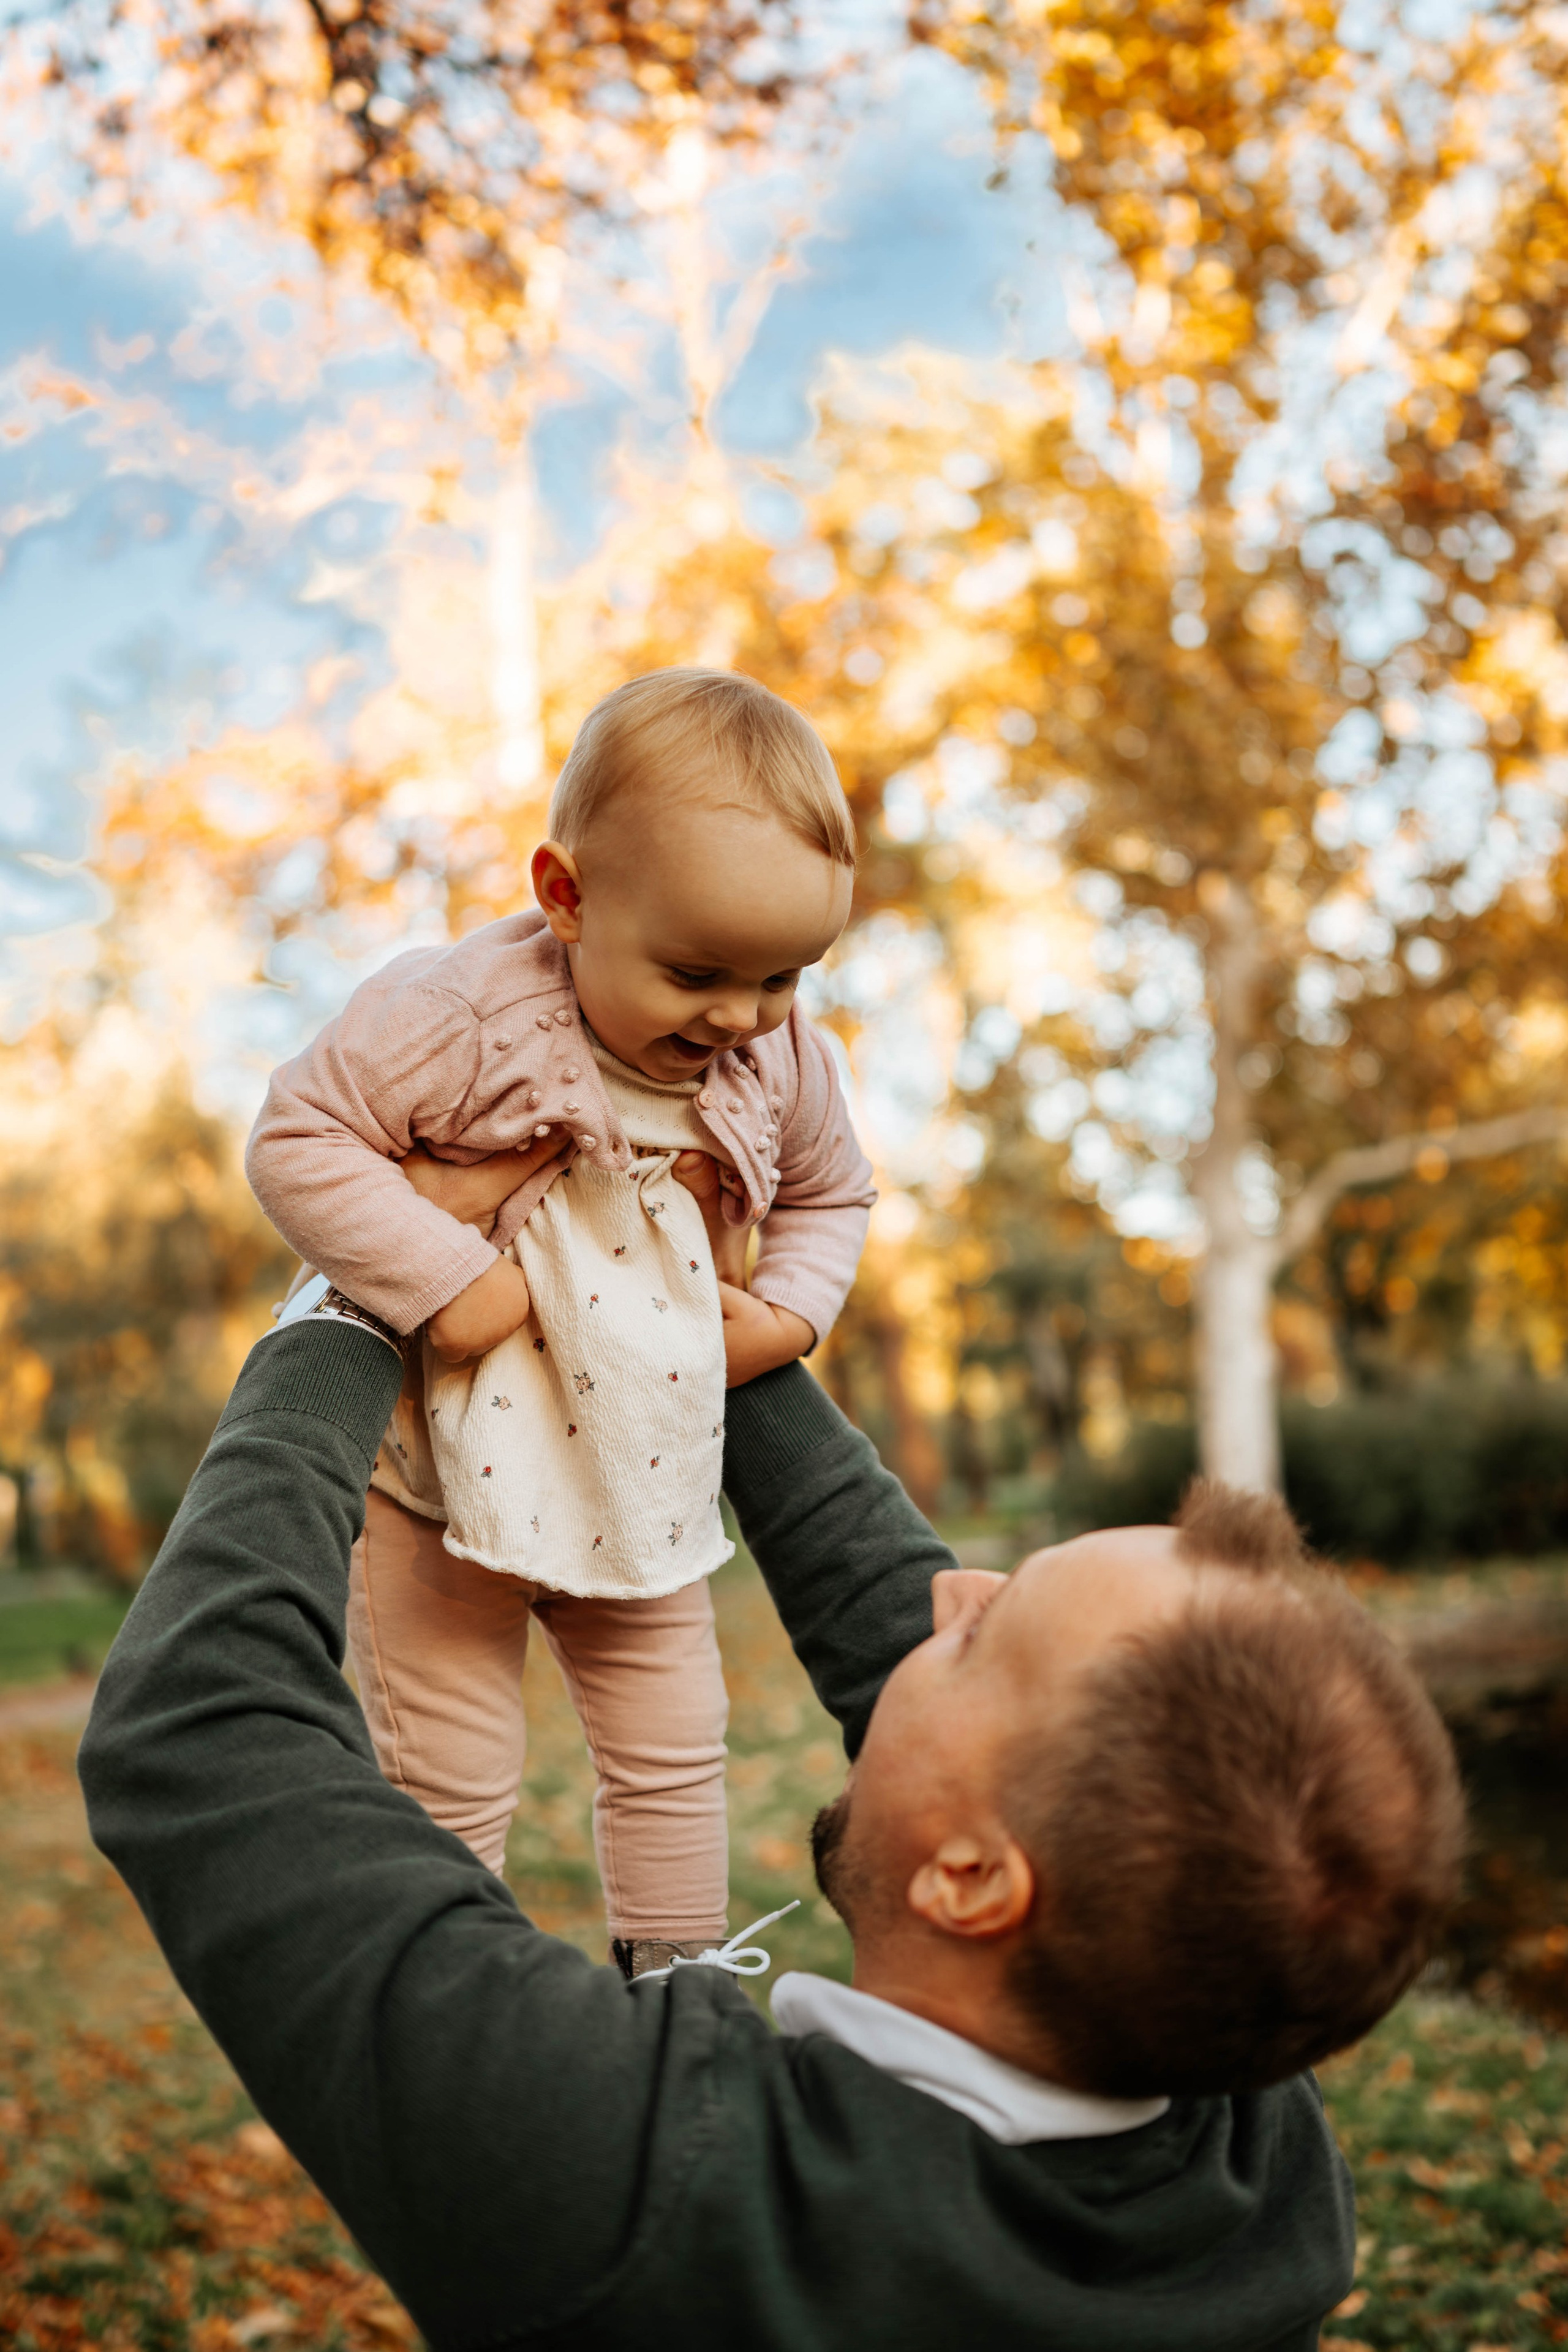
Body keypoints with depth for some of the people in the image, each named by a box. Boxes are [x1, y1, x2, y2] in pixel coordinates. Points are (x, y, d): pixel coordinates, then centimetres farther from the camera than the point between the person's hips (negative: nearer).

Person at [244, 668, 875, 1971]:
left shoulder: (784, 1059, -8)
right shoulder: (462, 1013, -25)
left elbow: (832, 1192, 12)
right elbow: (299, 1135, -23)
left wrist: (785, 1314, -5)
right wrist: (442, 1279, -29)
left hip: (646, 1484, 5)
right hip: (448, 1479, -4)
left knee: (675, 1760, 14)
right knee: (450, 1783, 3)